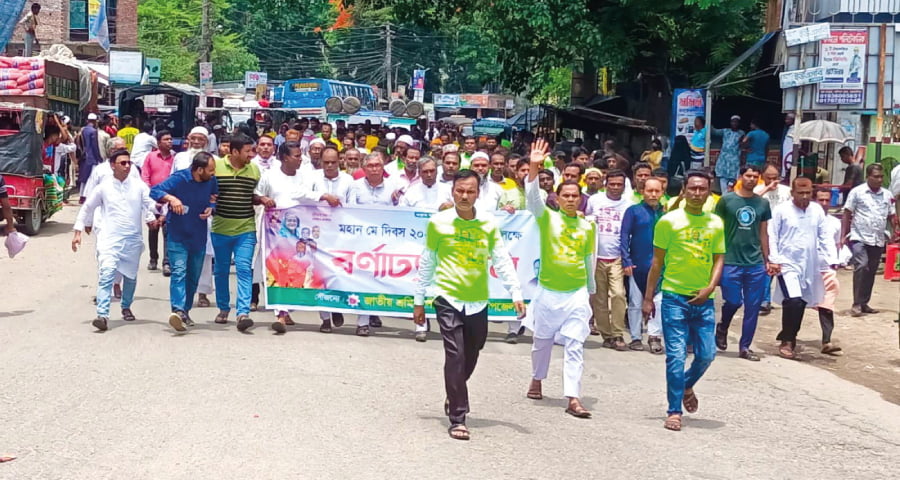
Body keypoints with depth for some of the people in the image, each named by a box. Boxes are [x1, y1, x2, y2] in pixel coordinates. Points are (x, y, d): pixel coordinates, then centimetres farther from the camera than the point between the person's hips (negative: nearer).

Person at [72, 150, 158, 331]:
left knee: (130, 276, 15)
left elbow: (150, 203, -2)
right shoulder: (104, 187, 3)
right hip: (109, 238, -2)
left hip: (133, 238, 2)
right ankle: (102, 315, -24)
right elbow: (87, 208, 12)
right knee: (106, 274, -17)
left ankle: (126, 307, 39)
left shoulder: (138, 185, 4)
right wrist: (78, 232, 10)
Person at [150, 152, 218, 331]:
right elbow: (154, 191, -17)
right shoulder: (179, 179, -15)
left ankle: (185, 312, 25)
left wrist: (211, 208, -7)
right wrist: (171, 198, -34)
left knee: (194, 276, 12)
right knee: (179, 271, -19)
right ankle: (178, 311, -30)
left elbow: (215, 199, 15)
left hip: (198, 236, 5)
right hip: (177, 236, -5)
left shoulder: (211, 181, -1)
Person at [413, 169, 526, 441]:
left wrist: (516, 293, -6)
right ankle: (457, 418, -6)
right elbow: (426, 263, 5)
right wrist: (418, 300, 7)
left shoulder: (489, 223, 1)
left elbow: (502, 261, 3)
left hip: (478, 301, 3)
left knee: (471, 356, 14)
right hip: (448, 298, -3)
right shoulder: (438, 223, -3)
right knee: (455, 357, -11)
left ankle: (454, 398, 42)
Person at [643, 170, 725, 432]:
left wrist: (710, 287, -8)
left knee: (706, 354, 4)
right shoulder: (669, 221, -2)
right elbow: (657, 261, 1)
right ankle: (674, 411, 3)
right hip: (675, 297, -3)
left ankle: (687, 385, 34)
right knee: (676, 355, -4)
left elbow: (719, 259, 10)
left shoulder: (716, 223, 8)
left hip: (703, 299, 3)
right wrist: (648, 298, 0)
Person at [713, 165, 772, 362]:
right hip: (731, 262, -3)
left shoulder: (763, 203, 8)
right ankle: (722, 328, 26)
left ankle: (745, 346, 14)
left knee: (753, 307, 3)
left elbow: (763, 233, 14)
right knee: (733, 301, -6)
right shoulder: (727, 200, -1)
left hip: (756, 264, 3)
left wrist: (767, 260, 13)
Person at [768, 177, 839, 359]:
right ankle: (787, 341, -4)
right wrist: (774, 260, -12)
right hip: (787, 264, -5)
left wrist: (832, 259, 0)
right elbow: (772, 237, -4)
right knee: (793, 301, -19)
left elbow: (825, 237, 10)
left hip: (809, 266, 5)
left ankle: (789, 337, 28)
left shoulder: (817, 210, 6)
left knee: (801, 304, 10)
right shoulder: (782, 210, -5)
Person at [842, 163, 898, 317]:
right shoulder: (857, 192, -3)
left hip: (878, 240, 5)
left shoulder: (887, 195, 8)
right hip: (859, 238, -5)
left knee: (871, 272, 10)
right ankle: (857, 304, -14)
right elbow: (847, 214, -1)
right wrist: (843, 236, -5)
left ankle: (864, 303, 19)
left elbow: (892, 216, 12)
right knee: (861, 267, -17)